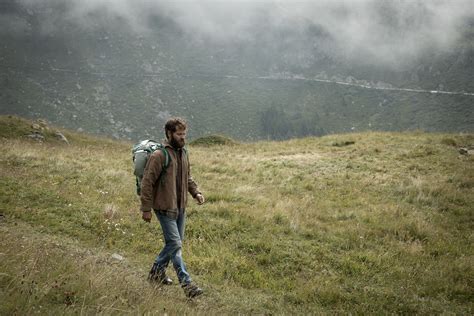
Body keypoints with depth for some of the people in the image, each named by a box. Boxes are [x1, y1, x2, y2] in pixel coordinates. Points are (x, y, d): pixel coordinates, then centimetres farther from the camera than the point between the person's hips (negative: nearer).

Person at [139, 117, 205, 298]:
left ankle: (157, 273, 32)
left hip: (180, 207, 8)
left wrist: (196, 192, 4)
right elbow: (147, 182, -15)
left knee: (175, 242, 15)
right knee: (175, 243, -9)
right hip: (165, 208, -8)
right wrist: (146, 208, -15)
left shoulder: (183, 153, 10)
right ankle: (186, 283, -7)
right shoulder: (159, 156, -16)